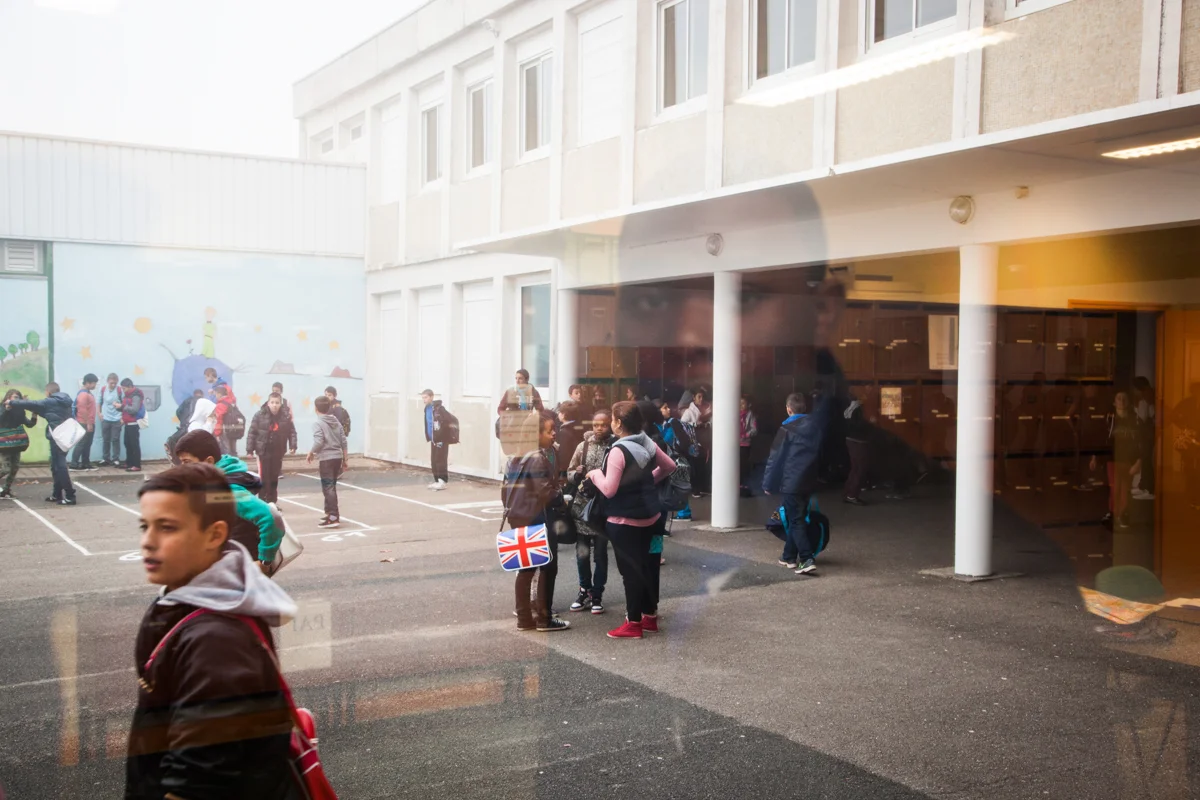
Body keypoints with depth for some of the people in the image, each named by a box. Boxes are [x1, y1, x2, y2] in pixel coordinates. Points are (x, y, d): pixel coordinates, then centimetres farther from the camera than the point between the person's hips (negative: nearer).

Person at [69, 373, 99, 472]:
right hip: (85, 424, -10)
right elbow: (83, 410, -22)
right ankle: (74, 465, -6)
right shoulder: (83, 394, -17)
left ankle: (86, 464, 17)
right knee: (81, 444, -8)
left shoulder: (88, 393, 15)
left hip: (90, 423, 10)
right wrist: (88, 423, -21)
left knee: (87, 445, 12)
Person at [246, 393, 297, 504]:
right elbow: (252, 433, -6)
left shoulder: (286, 416, -2)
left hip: (278, 452, 3)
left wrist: (293, 446, -11)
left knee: (274, 478, 13)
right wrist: (249, 449, -9)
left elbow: (292, 432, 2)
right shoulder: (259, 415, -8)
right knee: (264, 478, -3)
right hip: (264, 451, -3)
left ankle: (272, 503, 23)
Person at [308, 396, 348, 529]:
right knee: (331, 486, 19)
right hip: (337, 457, 7)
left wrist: (311, 453, -2)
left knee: (328, 488, -6)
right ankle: (331, 513, 27)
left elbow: (319, 442, -19)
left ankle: (333, 517, -10)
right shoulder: (336, 422, 12)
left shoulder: (318, 423, -9)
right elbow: (343, 441, 10)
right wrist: (344, 459, 17)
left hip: (326, 459, -7)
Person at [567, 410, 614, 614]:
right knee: (582, 552, 4)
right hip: (582, 506, 2)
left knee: (600, 553, 7)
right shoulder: (583, 446, 4)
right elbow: (569, 475, 8)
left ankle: (597, 594, 20)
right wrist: (577, 474, -13)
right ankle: (585, 589, 24)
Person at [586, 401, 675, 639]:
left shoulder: (619, 450, -21)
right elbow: (670, 466, 16)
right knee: (642, 565, 18)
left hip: (625, 519, -8)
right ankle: (649, 616, 27)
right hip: (649, 514, 8)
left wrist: (595, 474, -6)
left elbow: (609, 489, -23)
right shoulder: (648, 444, 3)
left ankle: (633, 623, 7)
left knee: (629, 570, 0)